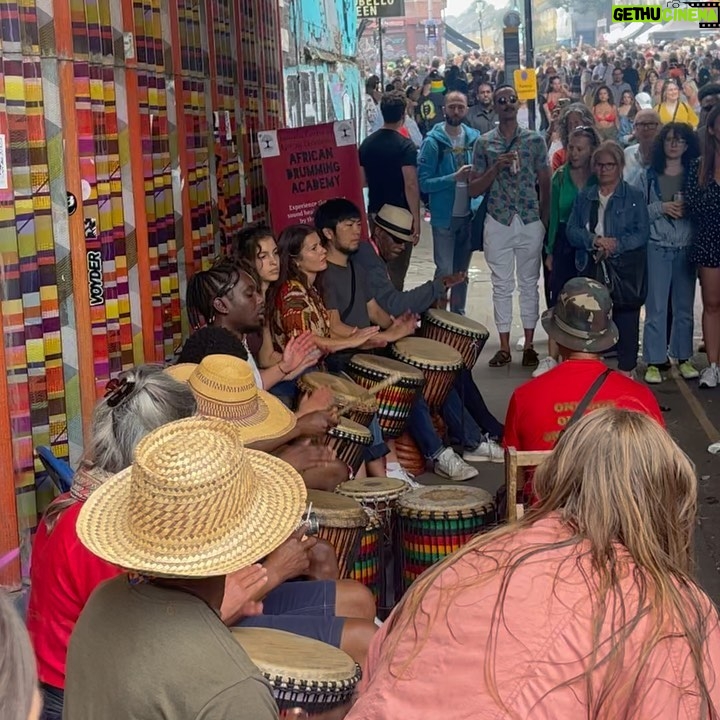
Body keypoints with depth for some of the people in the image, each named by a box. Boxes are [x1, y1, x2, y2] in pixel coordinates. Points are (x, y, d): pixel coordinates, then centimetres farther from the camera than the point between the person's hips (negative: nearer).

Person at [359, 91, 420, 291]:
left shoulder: (367, 144, 4)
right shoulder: (405, 146, -14)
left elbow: (362, 180, 10)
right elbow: (411, 185, -19)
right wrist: (416, 220, -15)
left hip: (375, 213, 6)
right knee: (397, 272, 0)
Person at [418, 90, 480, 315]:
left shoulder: (474, 137, 2)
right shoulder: (433, 141, -10)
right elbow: (424, 183, -15)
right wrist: (455, 177, -26)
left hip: (469, 215, 5)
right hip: (445, 216, -4)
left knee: (462, 271, 16)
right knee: (445, 272, -4)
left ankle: (459, 314, 29)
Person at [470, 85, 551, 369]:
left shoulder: (535, 140, 3)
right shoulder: (484, 143, 4)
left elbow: (545, 184, 6)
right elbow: (474, 189, 2)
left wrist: (545, 220, 1)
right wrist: (496, 168, -13)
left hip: (530, 222, 0)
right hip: (498, 222, 1)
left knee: (529, 283, 6)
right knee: (501, 285, 5)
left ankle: (529, 345, 13)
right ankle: (504, 347, 12)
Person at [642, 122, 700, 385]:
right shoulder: (649, 176, 2)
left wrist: (688, 209, -12)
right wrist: (662, 208, -14)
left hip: (686, 248, 2)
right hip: (657, 248, -2)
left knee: (684, 307, 8)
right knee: (656, 307, -2)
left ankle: (683, 358, 20)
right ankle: (655, 361, 5)